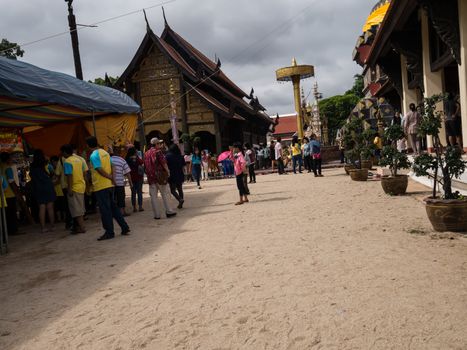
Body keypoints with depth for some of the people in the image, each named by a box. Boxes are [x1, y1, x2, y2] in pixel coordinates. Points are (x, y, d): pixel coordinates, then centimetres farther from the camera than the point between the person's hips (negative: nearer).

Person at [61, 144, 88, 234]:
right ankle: (79, 226, 26)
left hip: (74, 188, -8)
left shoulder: (67, 162, -14)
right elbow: (85, 172, 10)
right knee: (80, 208, 16)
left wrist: (69, 189, -18)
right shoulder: (80, 159, 8)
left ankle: (81, 228, 0)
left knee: (76, 210, -1)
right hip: (82, 186, 8)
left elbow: (69, 176, -20)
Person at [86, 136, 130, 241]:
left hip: (100, 186, -7)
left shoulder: (93, 155, -12)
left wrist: (110, 177, -10)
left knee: (105, 209, 0)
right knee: (113, 207, 14)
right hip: (109, 185, 8)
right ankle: (125, 228, 14)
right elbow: (111, 167, 11)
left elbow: (100, 170, -18)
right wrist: (112, 177, 11)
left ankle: (109, 232, 6)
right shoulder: (105, 153, 10)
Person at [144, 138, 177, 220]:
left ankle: (157, 215, 4)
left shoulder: (146, 154, 10)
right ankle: (168, 212, 10)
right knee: (164, 195, 6)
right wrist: (168, 171, 1)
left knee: (153, 196, 4)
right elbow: (163, 163, -12)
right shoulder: (158, 152, -8)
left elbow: (145, 166, 14)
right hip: (160, 176, -4)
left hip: (150, 177, 5)